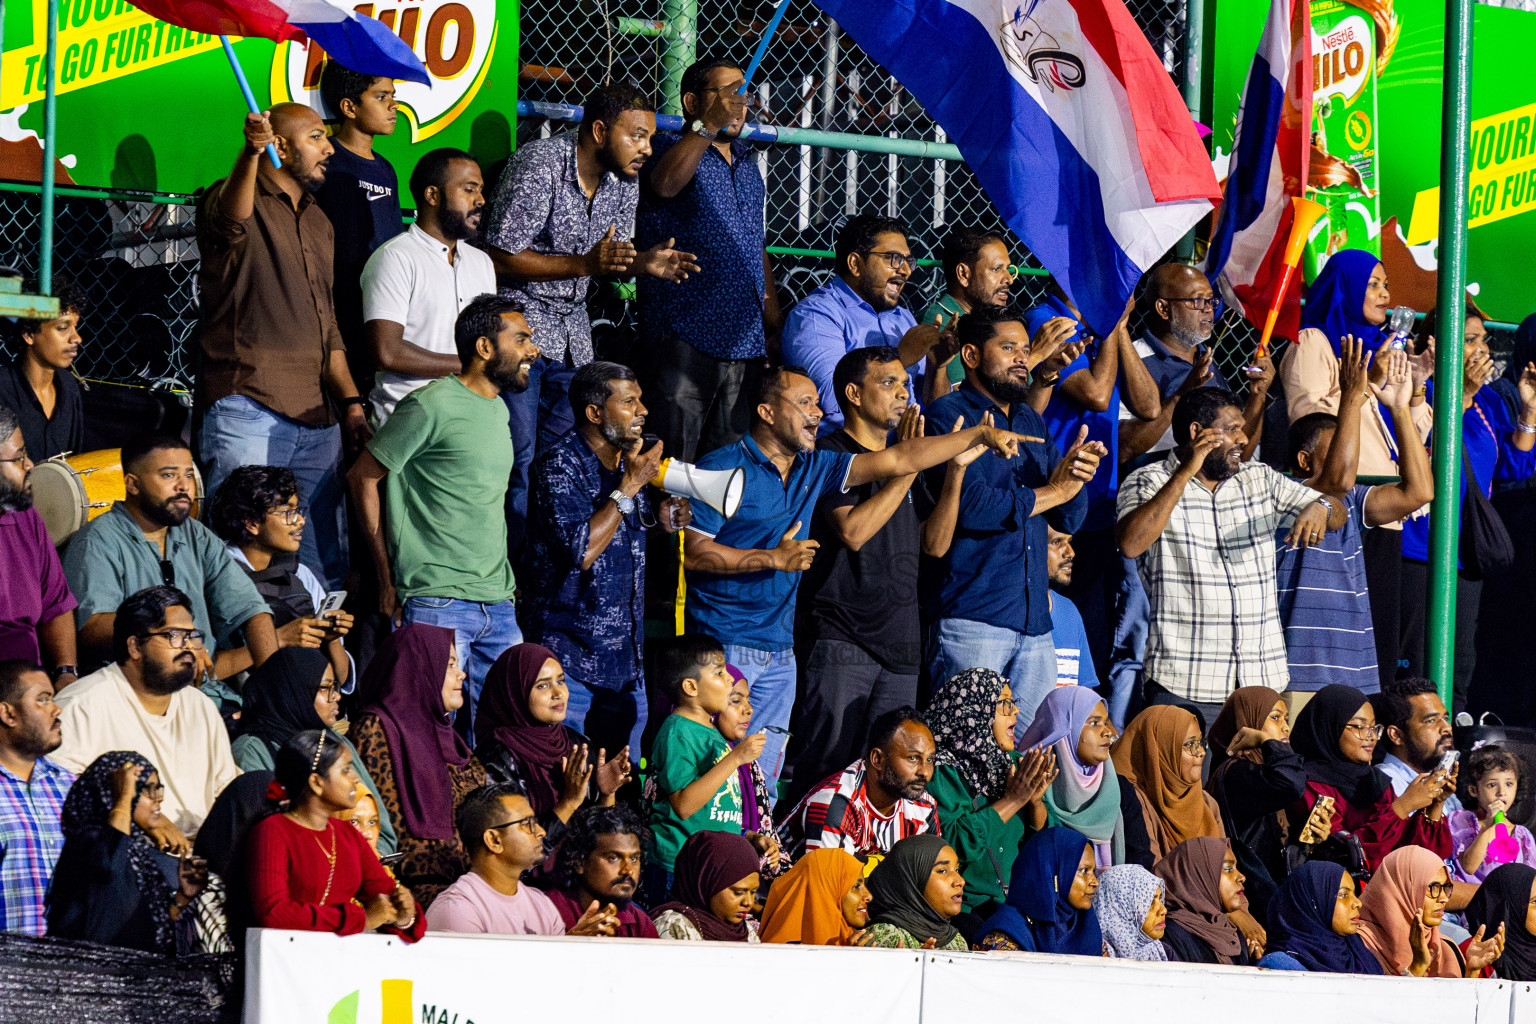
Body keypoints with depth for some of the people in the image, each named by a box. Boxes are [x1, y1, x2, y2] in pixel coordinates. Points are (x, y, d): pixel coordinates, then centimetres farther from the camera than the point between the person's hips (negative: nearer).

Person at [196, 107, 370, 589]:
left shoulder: (319, 223, 22)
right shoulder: (237, 198, -3)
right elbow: (231, 218, -30)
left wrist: (350, 402, 16)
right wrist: (251, 152, -49)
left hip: (316, 421, 8)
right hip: (248, 409, -8)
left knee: (326, 565, 8)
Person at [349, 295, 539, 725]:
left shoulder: (498, 410, 16)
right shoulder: (432, 407, -8)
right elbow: (363, 477, -4)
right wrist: (388, 579, -3)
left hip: (498, 604, 8)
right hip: (438, 603, -8)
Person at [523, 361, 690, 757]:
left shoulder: (630, 460, 8)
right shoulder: (558, 465, -15)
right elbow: (582, 551, -25)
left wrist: (661, 519, 1)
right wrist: (629, 486, -20)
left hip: (626, 651, 8)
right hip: (570, 652, -8)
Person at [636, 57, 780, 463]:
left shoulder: (747, 165, 20)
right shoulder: (672, 148, -2)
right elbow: (666, 183, -27)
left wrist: (772, 312, 17)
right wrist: (709, 124, -32)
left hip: (743, 337, 7)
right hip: (684, 334, -7)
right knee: (671, 459, -10)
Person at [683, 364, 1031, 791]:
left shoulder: (813, 468, 12)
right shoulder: (724, 468, -8)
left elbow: (896, 461, 9)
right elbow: (691, 551, -14)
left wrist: (980, 434, 2)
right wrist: (774, 559, -15)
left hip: (779, 651, 7)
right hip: (723, 644, -7)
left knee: (763, 779, 6)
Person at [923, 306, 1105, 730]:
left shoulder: (1032, 423, 20)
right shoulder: (949, 416, -2)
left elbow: (1069, 519, 18)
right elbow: (968, 504, -16)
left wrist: (1077, 476, -6)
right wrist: (1051, 492, -5)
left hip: (1035, 624, 7)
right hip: (970, 618, -7)